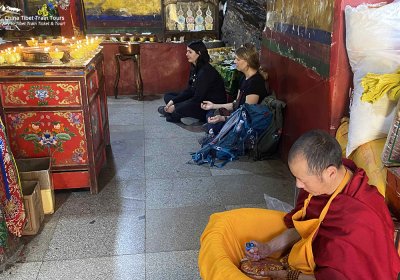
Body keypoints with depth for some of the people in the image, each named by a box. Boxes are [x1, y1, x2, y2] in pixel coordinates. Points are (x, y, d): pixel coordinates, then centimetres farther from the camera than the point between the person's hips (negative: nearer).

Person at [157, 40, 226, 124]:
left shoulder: (206, 71, -22)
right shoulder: (195, 68, 6)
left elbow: (198, 98, -24)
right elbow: (189, 90, 9)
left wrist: (174, 107, -20)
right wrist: (173, 101, -4)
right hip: (200, 100, 10)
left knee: (180, 109, -34)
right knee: (168, 96, 12)